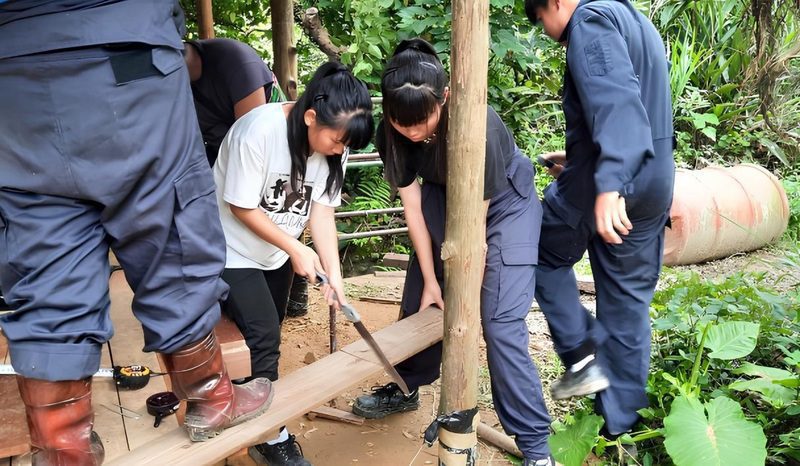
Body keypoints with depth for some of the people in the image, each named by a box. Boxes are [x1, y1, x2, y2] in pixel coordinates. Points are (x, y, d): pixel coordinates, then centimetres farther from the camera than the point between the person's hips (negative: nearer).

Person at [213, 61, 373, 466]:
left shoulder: (332, 143, -12)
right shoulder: (258, 132, -31)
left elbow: (321, 210, -9)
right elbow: (241, 208, -23)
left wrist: (334, 273, -18)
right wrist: (295, 248, -20)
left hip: (277, 254, 6)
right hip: (233, 251, -6)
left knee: (266, 338, 14)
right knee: (264, 339, -10)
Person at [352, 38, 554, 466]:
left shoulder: (476, 127, -37)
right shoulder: (392, 132, -22)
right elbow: (412, 206, -11)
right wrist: (429, 280, -7)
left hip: (503, 202, -5)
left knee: (501, 323, -14)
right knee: (418, 302, 10)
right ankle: (405, 389, 35)